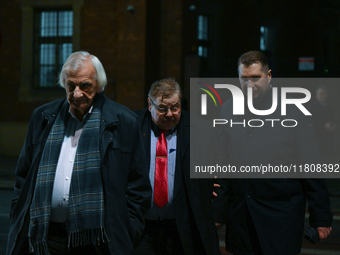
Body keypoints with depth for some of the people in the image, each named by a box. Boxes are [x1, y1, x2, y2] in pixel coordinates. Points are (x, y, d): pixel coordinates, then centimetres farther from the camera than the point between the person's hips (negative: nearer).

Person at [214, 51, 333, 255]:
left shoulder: (291, 110, -3)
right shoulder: (229, 110, 7)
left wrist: (321, 217, -3)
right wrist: (219, 212, 7)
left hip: (280, 215, -3)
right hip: (240, 216, 3)